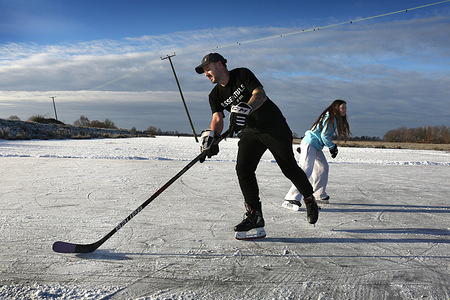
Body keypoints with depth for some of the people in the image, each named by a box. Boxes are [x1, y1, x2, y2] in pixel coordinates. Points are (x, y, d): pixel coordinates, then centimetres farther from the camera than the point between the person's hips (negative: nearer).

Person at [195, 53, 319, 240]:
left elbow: (260, 94, -26)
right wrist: (211, 135, -32)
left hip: (275, 127, -5)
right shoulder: (215, 95, 4)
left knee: (289, 168, 0)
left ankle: (309, 199, 27)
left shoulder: (242, 74, -11)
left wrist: (244, 110, -45)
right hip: (250, 132, 5)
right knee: (243, 168, -14)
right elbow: (218, 118, -10)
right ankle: (255, 216, -7)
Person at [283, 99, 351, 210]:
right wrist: (332, 147, -4)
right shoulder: (331, 118, -14)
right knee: (306, 170, -21)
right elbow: (324, 136, -18)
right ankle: (291, 199, -27)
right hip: (309, 144, -11)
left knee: (323, 167, 18)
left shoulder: (335, 119, 17)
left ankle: (319, 195, 30)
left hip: (316, 147, 11)